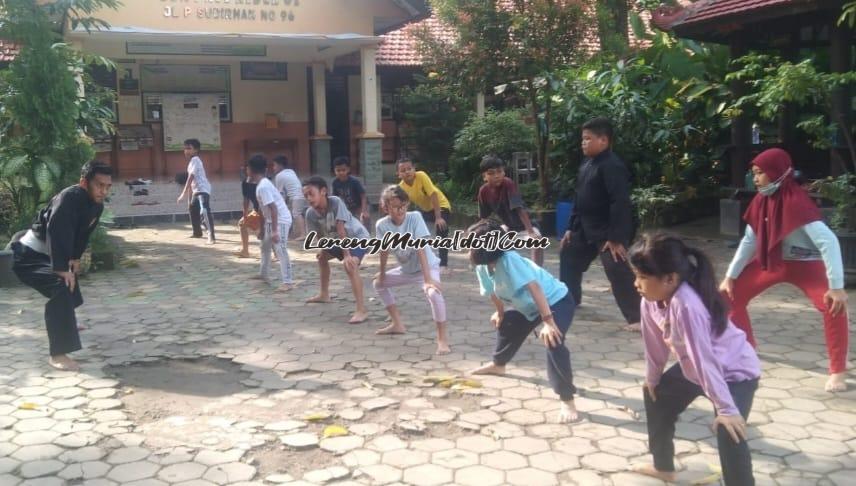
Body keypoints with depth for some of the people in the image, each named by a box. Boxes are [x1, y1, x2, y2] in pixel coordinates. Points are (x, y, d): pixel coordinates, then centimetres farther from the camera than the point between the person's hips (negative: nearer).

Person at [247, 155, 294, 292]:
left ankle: (288, 282, -14)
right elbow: (265, 209, 18)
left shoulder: (263, 187, -21)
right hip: (272, 220, 11)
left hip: (281, 220, -11)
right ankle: (262, 274, 37)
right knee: (265, 246, 22)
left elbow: (273, 208, -27)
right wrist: (262, 228, 24)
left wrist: (274, 231, -30)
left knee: (280, 250, -14)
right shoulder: (262, 184, 10)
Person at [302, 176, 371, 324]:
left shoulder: (335, 202, -31)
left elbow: (340, 229, -34)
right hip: (338, 239, 8)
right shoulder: (310, 213, -15)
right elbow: (319, 234, -1)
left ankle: (362, 309, -34)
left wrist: (346, 255, -36)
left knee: (349, 265, -32)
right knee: (322, 256, 24)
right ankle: (324, 295, 45)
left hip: (358, 236, -8)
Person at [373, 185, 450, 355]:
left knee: (433, 293, -33)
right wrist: (382, 273, 11)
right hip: (406, 268, 6)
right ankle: (397, 324, 27)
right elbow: (385, 250, 0)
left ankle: (442, 338, -20)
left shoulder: (414, 217, -26)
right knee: (378, 283, 15)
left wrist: (427, 279, -34)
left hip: (427, 266, -6)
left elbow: (421, 249, -30)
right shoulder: (382, 225, -15)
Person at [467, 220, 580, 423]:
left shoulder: (509, 260, -34)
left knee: (553, 343, -30)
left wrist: (547, 321, -43)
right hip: (529, 306, 10)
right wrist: (500, 312, 26)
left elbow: (534, 287, -40)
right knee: (506, 326, 26)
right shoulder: (483, 266, -9)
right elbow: (494, 292, 11)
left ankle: (567, 400, -23)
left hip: (557, 301, -10)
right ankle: (498, 364, 54)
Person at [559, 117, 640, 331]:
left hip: (608, 231, -10)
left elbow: (620, 203, -26)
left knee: (618, 272, -14)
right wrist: (571, 227, 15)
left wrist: (616, 237, -28)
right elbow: (579, 197, 17)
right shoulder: (587, 164, 10)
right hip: (586, 228, 10)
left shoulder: (612, 166, -21)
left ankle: (636, 317, -8)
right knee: (568, 256, 24)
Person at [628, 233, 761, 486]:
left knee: (729, 433, -27)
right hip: (693, 368, 9)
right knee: (656, 396, 22)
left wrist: (726, 409, -36)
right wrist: (651, 378, 14)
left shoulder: (686, 306, -40)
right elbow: (655, 341, 1)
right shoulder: (651, 300, -15)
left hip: (736, 370, -9)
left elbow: (704, 359, -40)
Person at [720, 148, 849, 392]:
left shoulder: (796, 202, -31)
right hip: (770, 260, 7)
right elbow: (749, 241, 1)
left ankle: (837, 373, -14)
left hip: (804, 263, -7)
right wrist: (730, 276, 1)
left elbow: (828, 242, -36)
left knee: (834, 306, -28)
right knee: (732, 293, 5)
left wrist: (836, 287, -40)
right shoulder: (762, 201, -9)